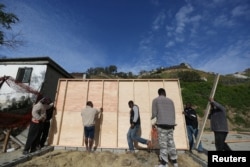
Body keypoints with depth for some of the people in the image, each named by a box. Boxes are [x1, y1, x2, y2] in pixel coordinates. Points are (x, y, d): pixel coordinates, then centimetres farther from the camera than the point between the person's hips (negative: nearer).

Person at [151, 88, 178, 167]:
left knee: (163, 144, 0)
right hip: (170, 124, 5)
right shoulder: (170, 100, 15)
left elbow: (154, 114, -3)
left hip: (162, 124, -5)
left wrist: (152, 118, 18)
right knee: (171, 143, 14)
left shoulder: (155, 100, 3)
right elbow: (173, 113, 15)